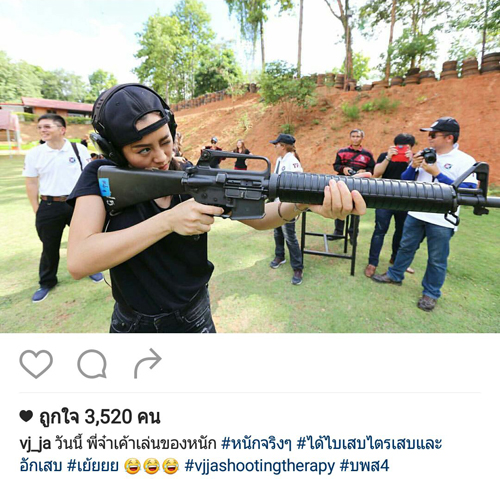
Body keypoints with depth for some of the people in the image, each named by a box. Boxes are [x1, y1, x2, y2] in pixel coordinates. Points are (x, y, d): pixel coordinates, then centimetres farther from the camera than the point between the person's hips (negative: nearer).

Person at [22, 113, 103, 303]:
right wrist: (37, 210, 1)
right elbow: (31, 184, 4)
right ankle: (46, 282, 29)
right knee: (50, 247, 11)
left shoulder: (79, 149, -3)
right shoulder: (34, 154, 0)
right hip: (49, 207, 1)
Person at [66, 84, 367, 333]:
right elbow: (78, 262, -25)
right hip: (131, 324, 0)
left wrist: (304, 203, -34)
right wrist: (168, 220, -35)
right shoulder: (102, 177, -14)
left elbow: (257, 218, -13)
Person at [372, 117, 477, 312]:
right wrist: (413, 166, -12)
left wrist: (437, 173, -20)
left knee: (437, 259, 6)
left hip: (442, 220, -4)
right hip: (416, 214, 4)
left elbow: (468, 191, -17)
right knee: (406, 247, 17)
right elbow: (404, 181, 9)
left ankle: (431, 293, 22)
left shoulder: (465, 161, -8)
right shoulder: (423, 155, 5)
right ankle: (395, 275, 35)